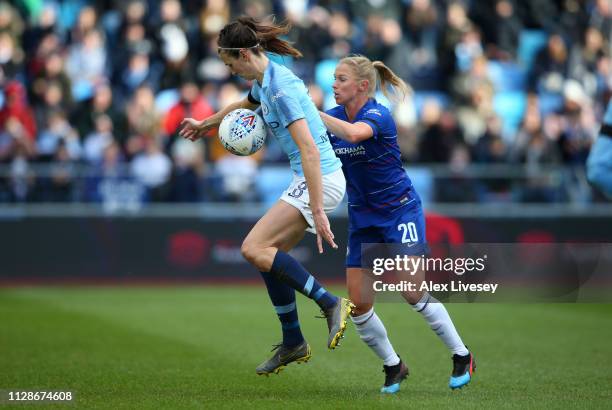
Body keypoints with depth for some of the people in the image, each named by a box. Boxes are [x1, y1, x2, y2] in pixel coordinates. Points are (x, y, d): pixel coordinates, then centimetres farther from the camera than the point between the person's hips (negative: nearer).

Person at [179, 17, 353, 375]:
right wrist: (204, 125, 54)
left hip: (320, 180, -10)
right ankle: (293, 343, 23)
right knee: (268, 256, 12)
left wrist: (317, 212, -28)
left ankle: (331, 303, -15)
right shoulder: (264, 81, 11)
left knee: (254, 248, -16)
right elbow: (244, 104, 37)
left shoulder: (281, 87, -20)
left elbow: (309, 150, -26)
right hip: (310, 181, 10)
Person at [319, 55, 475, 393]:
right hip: (362, 218, 6)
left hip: (399, 210, -6)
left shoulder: (378, 115, -19)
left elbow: (353, 133, -41)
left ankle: (462, 357, 4)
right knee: (358, 305, -2)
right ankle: (393, 367, 16)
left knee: (414, 293, -13)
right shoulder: (335, 116, 2)